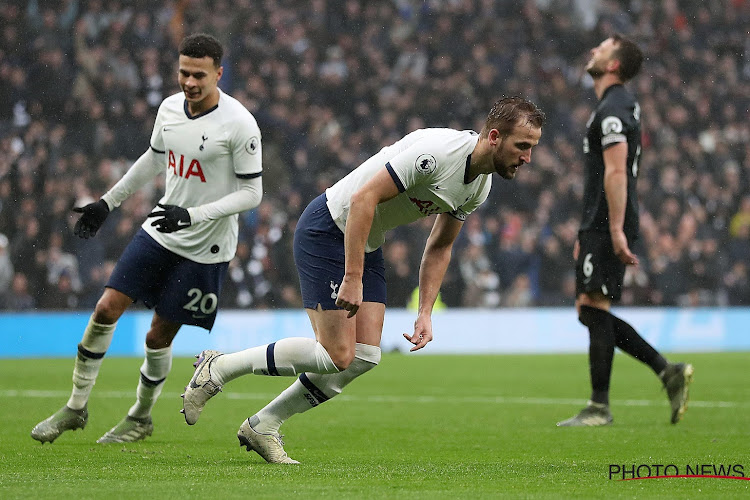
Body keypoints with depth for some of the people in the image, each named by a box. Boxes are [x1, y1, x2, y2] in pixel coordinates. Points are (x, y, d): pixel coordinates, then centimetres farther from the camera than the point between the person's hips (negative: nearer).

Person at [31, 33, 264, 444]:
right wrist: (107, 202, 21)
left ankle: (141, 417, 24)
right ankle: (76, 407, 10)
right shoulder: (169, 109, 1)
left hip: (205, 248, -5)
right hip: (161, 231, 5)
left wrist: (193, 215, -25)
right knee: (106, 308, -4)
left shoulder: (239, 125, -19)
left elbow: (251, 193, -15)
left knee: (159, 337, -1)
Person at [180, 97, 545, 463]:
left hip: (367, 243, 9)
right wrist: (352, 278, -30)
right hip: (326, 230, -9)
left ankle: (262, 427, 10)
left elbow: (440, 247, 13)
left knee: (364, 357, 0)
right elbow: (363, 198, -29)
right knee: (337, 356, -13)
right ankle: (218, 368, 1)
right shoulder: (436, 151, -28)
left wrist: (425, 313, 5)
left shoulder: (481, 185, 1)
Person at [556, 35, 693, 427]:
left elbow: (616, 172, -21)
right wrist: (586, 233, 27)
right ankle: (668, 372, 7)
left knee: (593, 307, -9)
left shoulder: (612, 110, -12)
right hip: (601, 226, 10)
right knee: (590, 311, 10)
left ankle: (599, 408, -6)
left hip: (608, 228, -10)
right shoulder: (620, 105, 21)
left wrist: (616, 230, -27)